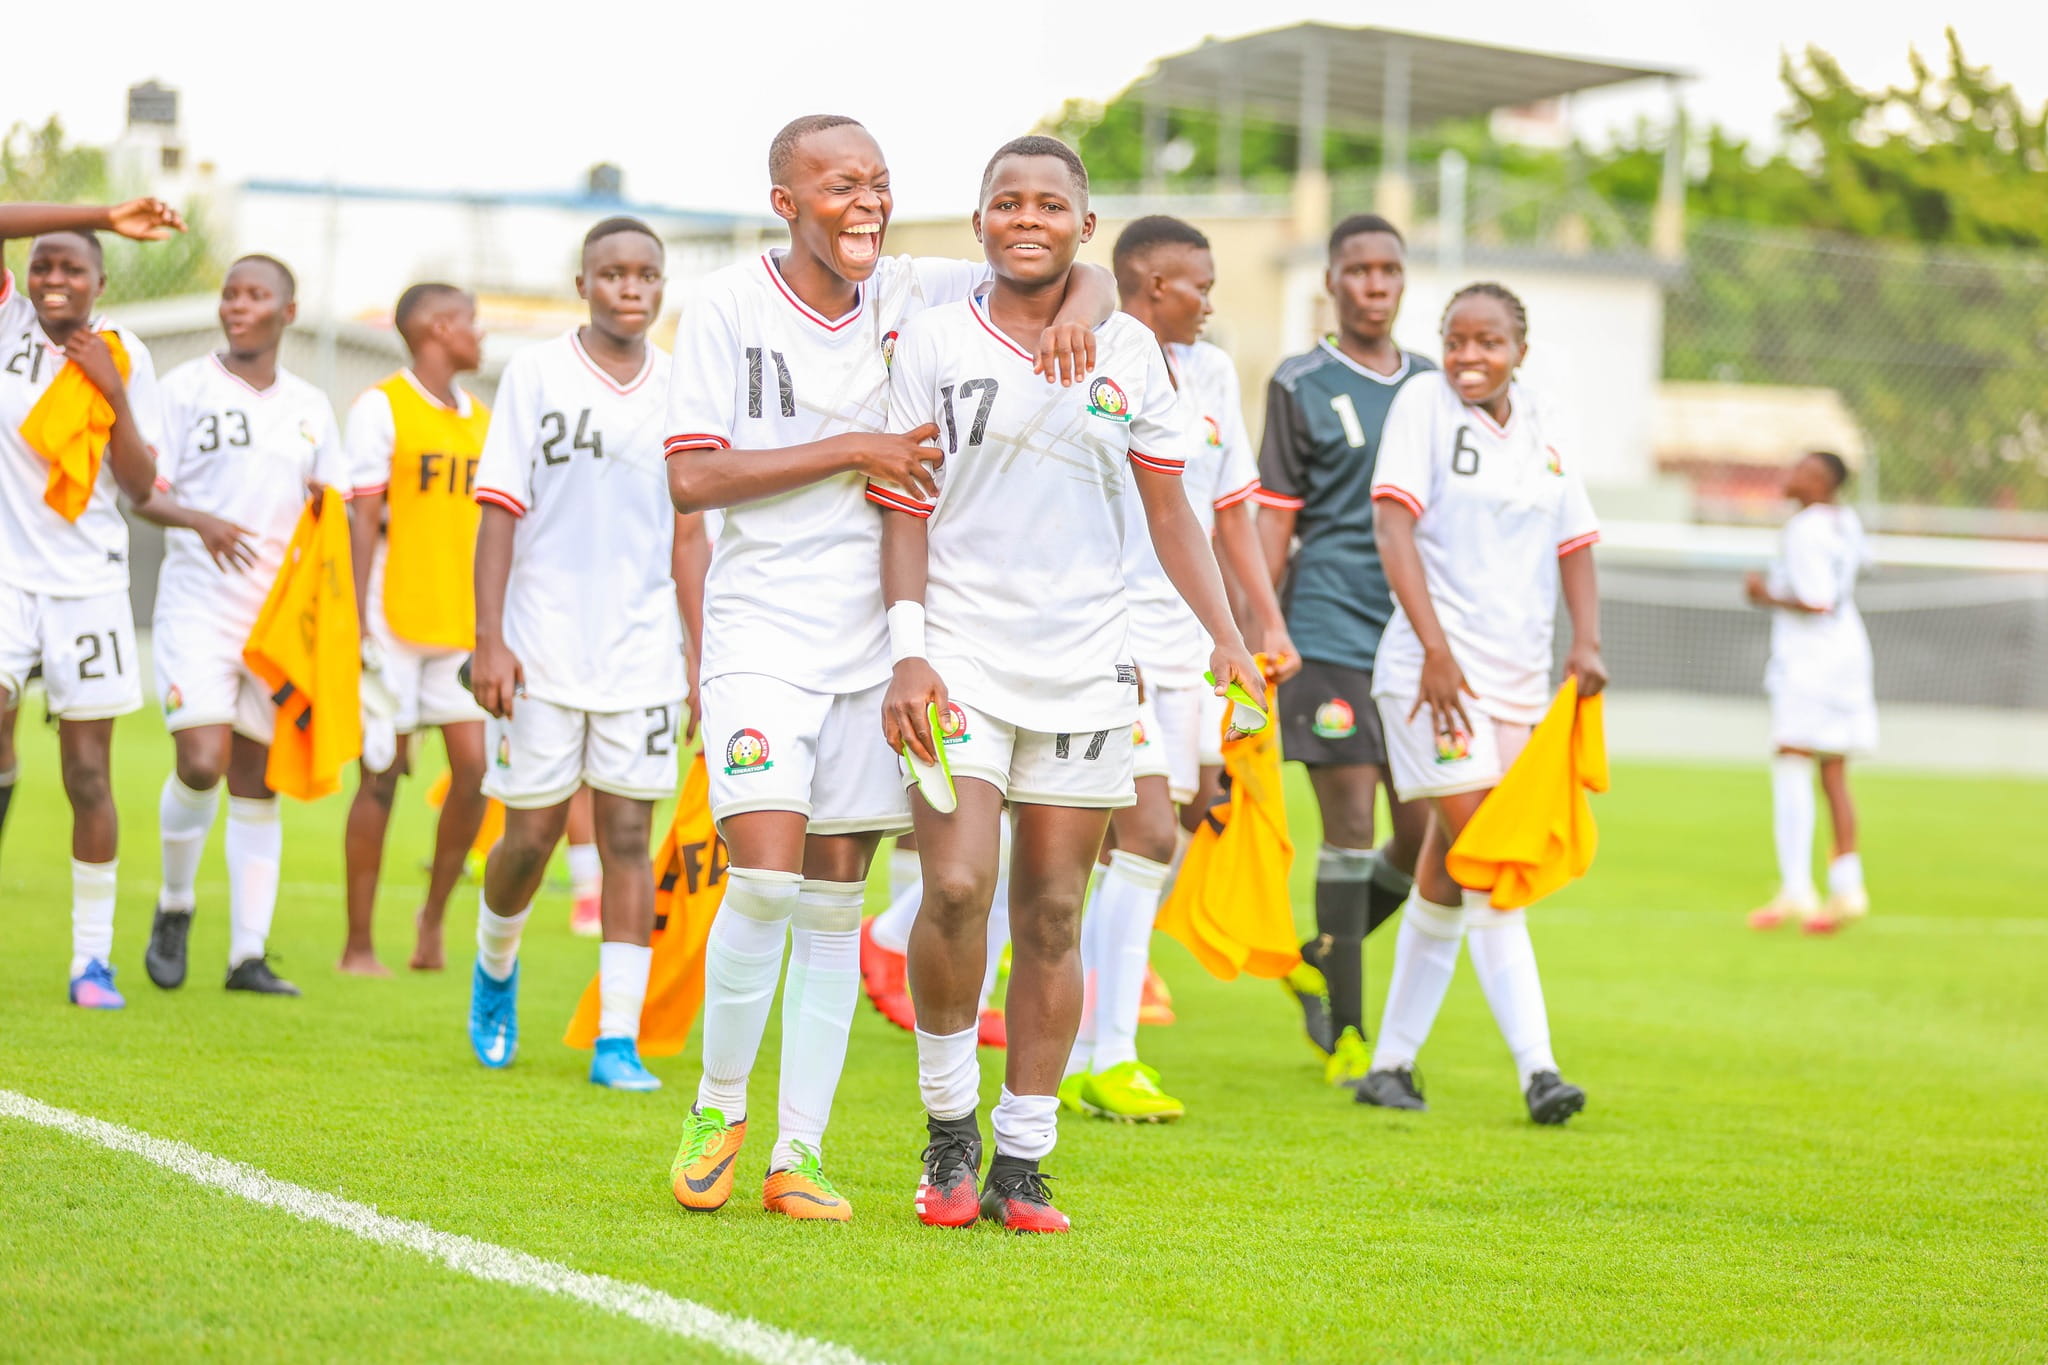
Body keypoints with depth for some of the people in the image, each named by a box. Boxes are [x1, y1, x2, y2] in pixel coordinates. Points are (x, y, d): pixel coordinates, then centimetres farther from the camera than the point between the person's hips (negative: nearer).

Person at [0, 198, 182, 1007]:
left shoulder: (124, 356, 5)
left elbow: (141, 487, 3)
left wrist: (115, 392, -8)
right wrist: (103, 216, -18)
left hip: (87, 583, 1)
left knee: (88, 774, 3)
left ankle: (93, 957, 11)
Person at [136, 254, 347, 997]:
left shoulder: (310, 407, 12)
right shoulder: (185, 388, -1)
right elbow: (142, 491, -6)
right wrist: (199, 521, -25)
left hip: (280, 614, 4)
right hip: (200, 605, -4)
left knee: (257, 781, 4)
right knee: (202, 763, -16)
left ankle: (248, 953, 7)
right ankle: (174, 904, 10)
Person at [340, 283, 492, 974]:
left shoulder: (481, 420, 15)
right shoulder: (382, 408, -4)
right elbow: (362, 520, -7)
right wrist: (360, 621, -13)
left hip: (464, 629, 5)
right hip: (395, 625, -5)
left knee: (474, 767, -5)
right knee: (382, 777, -2)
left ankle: (434, 914, 13)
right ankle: (358, 943, 5)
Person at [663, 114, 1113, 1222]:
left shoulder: (916, 296, 5)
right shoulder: (730, 306, -4)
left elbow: (1089, 276, 11)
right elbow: (692, 477, -10)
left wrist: (1079, 308, -13)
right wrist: (851, 449, -15)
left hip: (875, 639, 4)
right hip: (761, 631, -4)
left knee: (834, 899, 4)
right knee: (765, 880, -15)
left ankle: (800, 1149, 10)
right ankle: (718, 1105, 7)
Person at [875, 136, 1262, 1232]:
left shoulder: (1129, 351, 8)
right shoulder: (934, 341, 2)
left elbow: (1169, 512, 14)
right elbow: (905, 508, 1)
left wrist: (1227, 636, 4)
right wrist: (907, 651, -10)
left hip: (1085, 666, 2)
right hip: (962, 654, -2)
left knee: (1051, 915, 3)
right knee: (955, 892, -16)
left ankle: (1021, 1163, 10)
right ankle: (949, 1132, 3)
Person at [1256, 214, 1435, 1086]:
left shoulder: (1431, 385, 15)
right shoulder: (1301, 386, 1)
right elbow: (1272, 521, -1)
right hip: (1331, 633, -5)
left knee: (1425, 834, 1)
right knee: (1350, 827, -6)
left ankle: (1321, 962, 25)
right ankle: (1345, 1037, 1)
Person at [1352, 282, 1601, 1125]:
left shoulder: (1539, 429, 12)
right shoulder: (1425, 403, -3)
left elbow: (1574, 541, 19)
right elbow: (1393, 524, -11)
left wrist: (1586, 642, 2)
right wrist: (1436, 647, -20)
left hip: (1518, 677, 6)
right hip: (1436, 671, -5)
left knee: (1450, 867, 8)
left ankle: (1393, 1060, 16)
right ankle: (1536, 1064, -15)